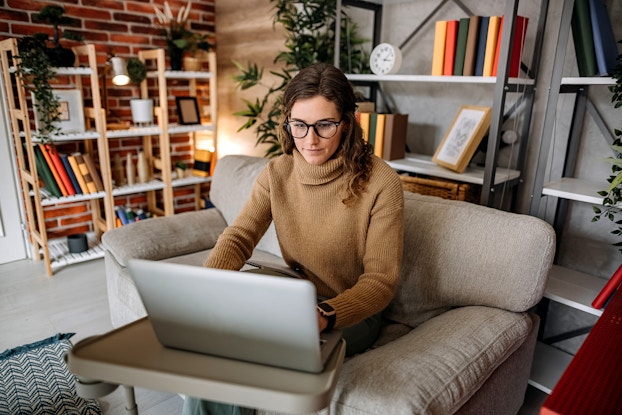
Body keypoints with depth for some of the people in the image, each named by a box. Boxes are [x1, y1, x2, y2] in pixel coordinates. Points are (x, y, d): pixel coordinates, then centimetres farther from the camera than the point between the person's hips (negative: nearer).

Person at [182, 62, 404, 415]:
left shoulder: (381, 182, -18)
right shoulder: (277, 174, -4)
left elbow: (381, 280, -18)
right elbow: (238, 239, -9)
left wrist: (325, 316, -36)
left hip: (351, 314, -4)